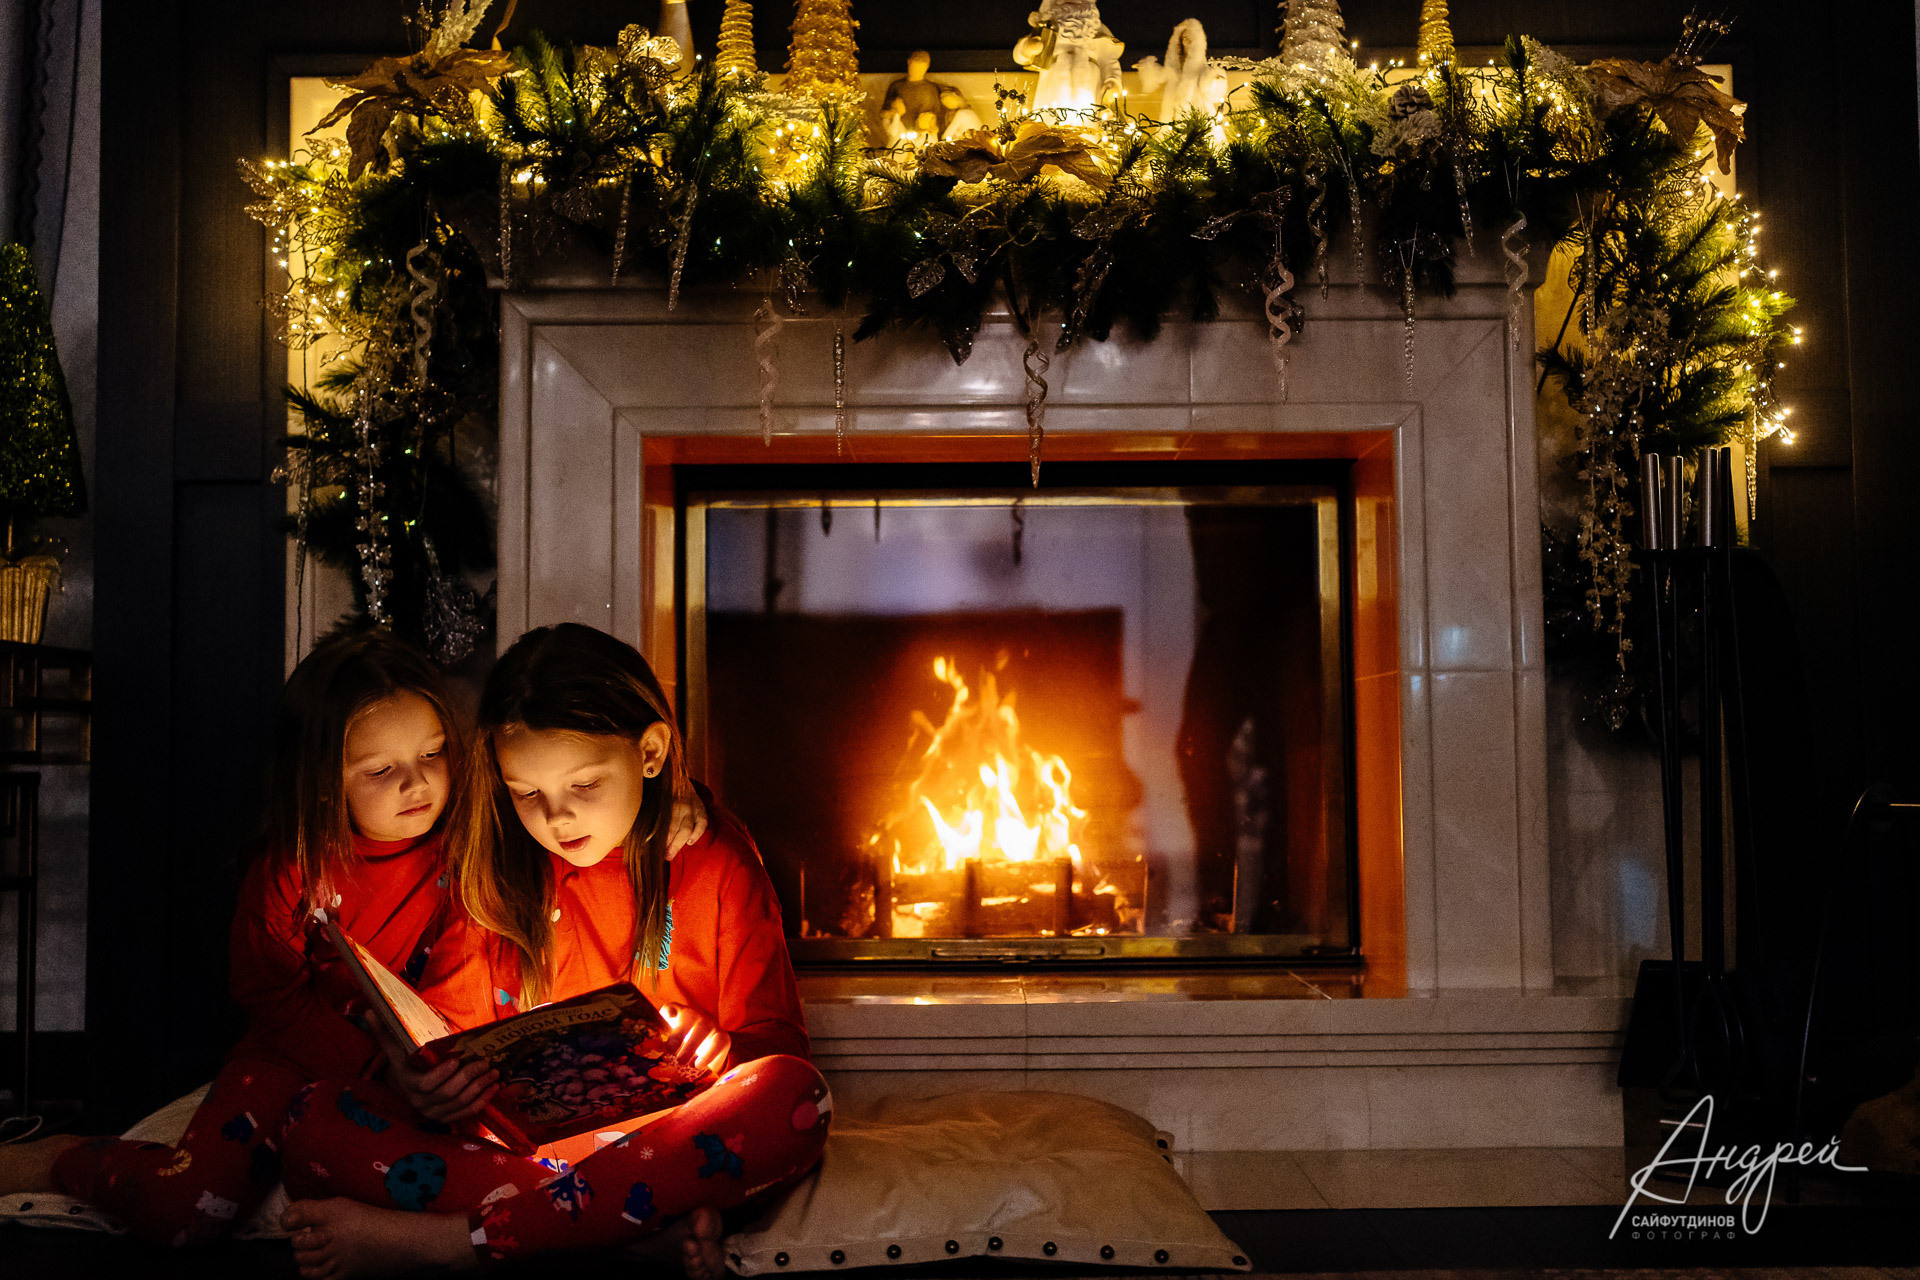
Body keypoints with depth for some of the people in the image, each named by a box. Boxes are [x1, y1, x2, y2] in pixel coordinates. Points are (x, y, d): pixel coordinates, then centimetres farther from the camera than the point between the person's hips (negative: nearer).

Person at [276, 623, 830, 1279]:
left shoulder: (716, 860, 1)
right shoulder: (493, 865, 9)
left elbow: (774, 1041, 0)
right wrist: (415, 1075, -17)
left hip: (661, 1133, -2)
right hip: (517, 1134, 2)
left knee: (793, 1094, -34)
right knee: (317, 1121, -20)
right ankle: (647, 1207, -32)